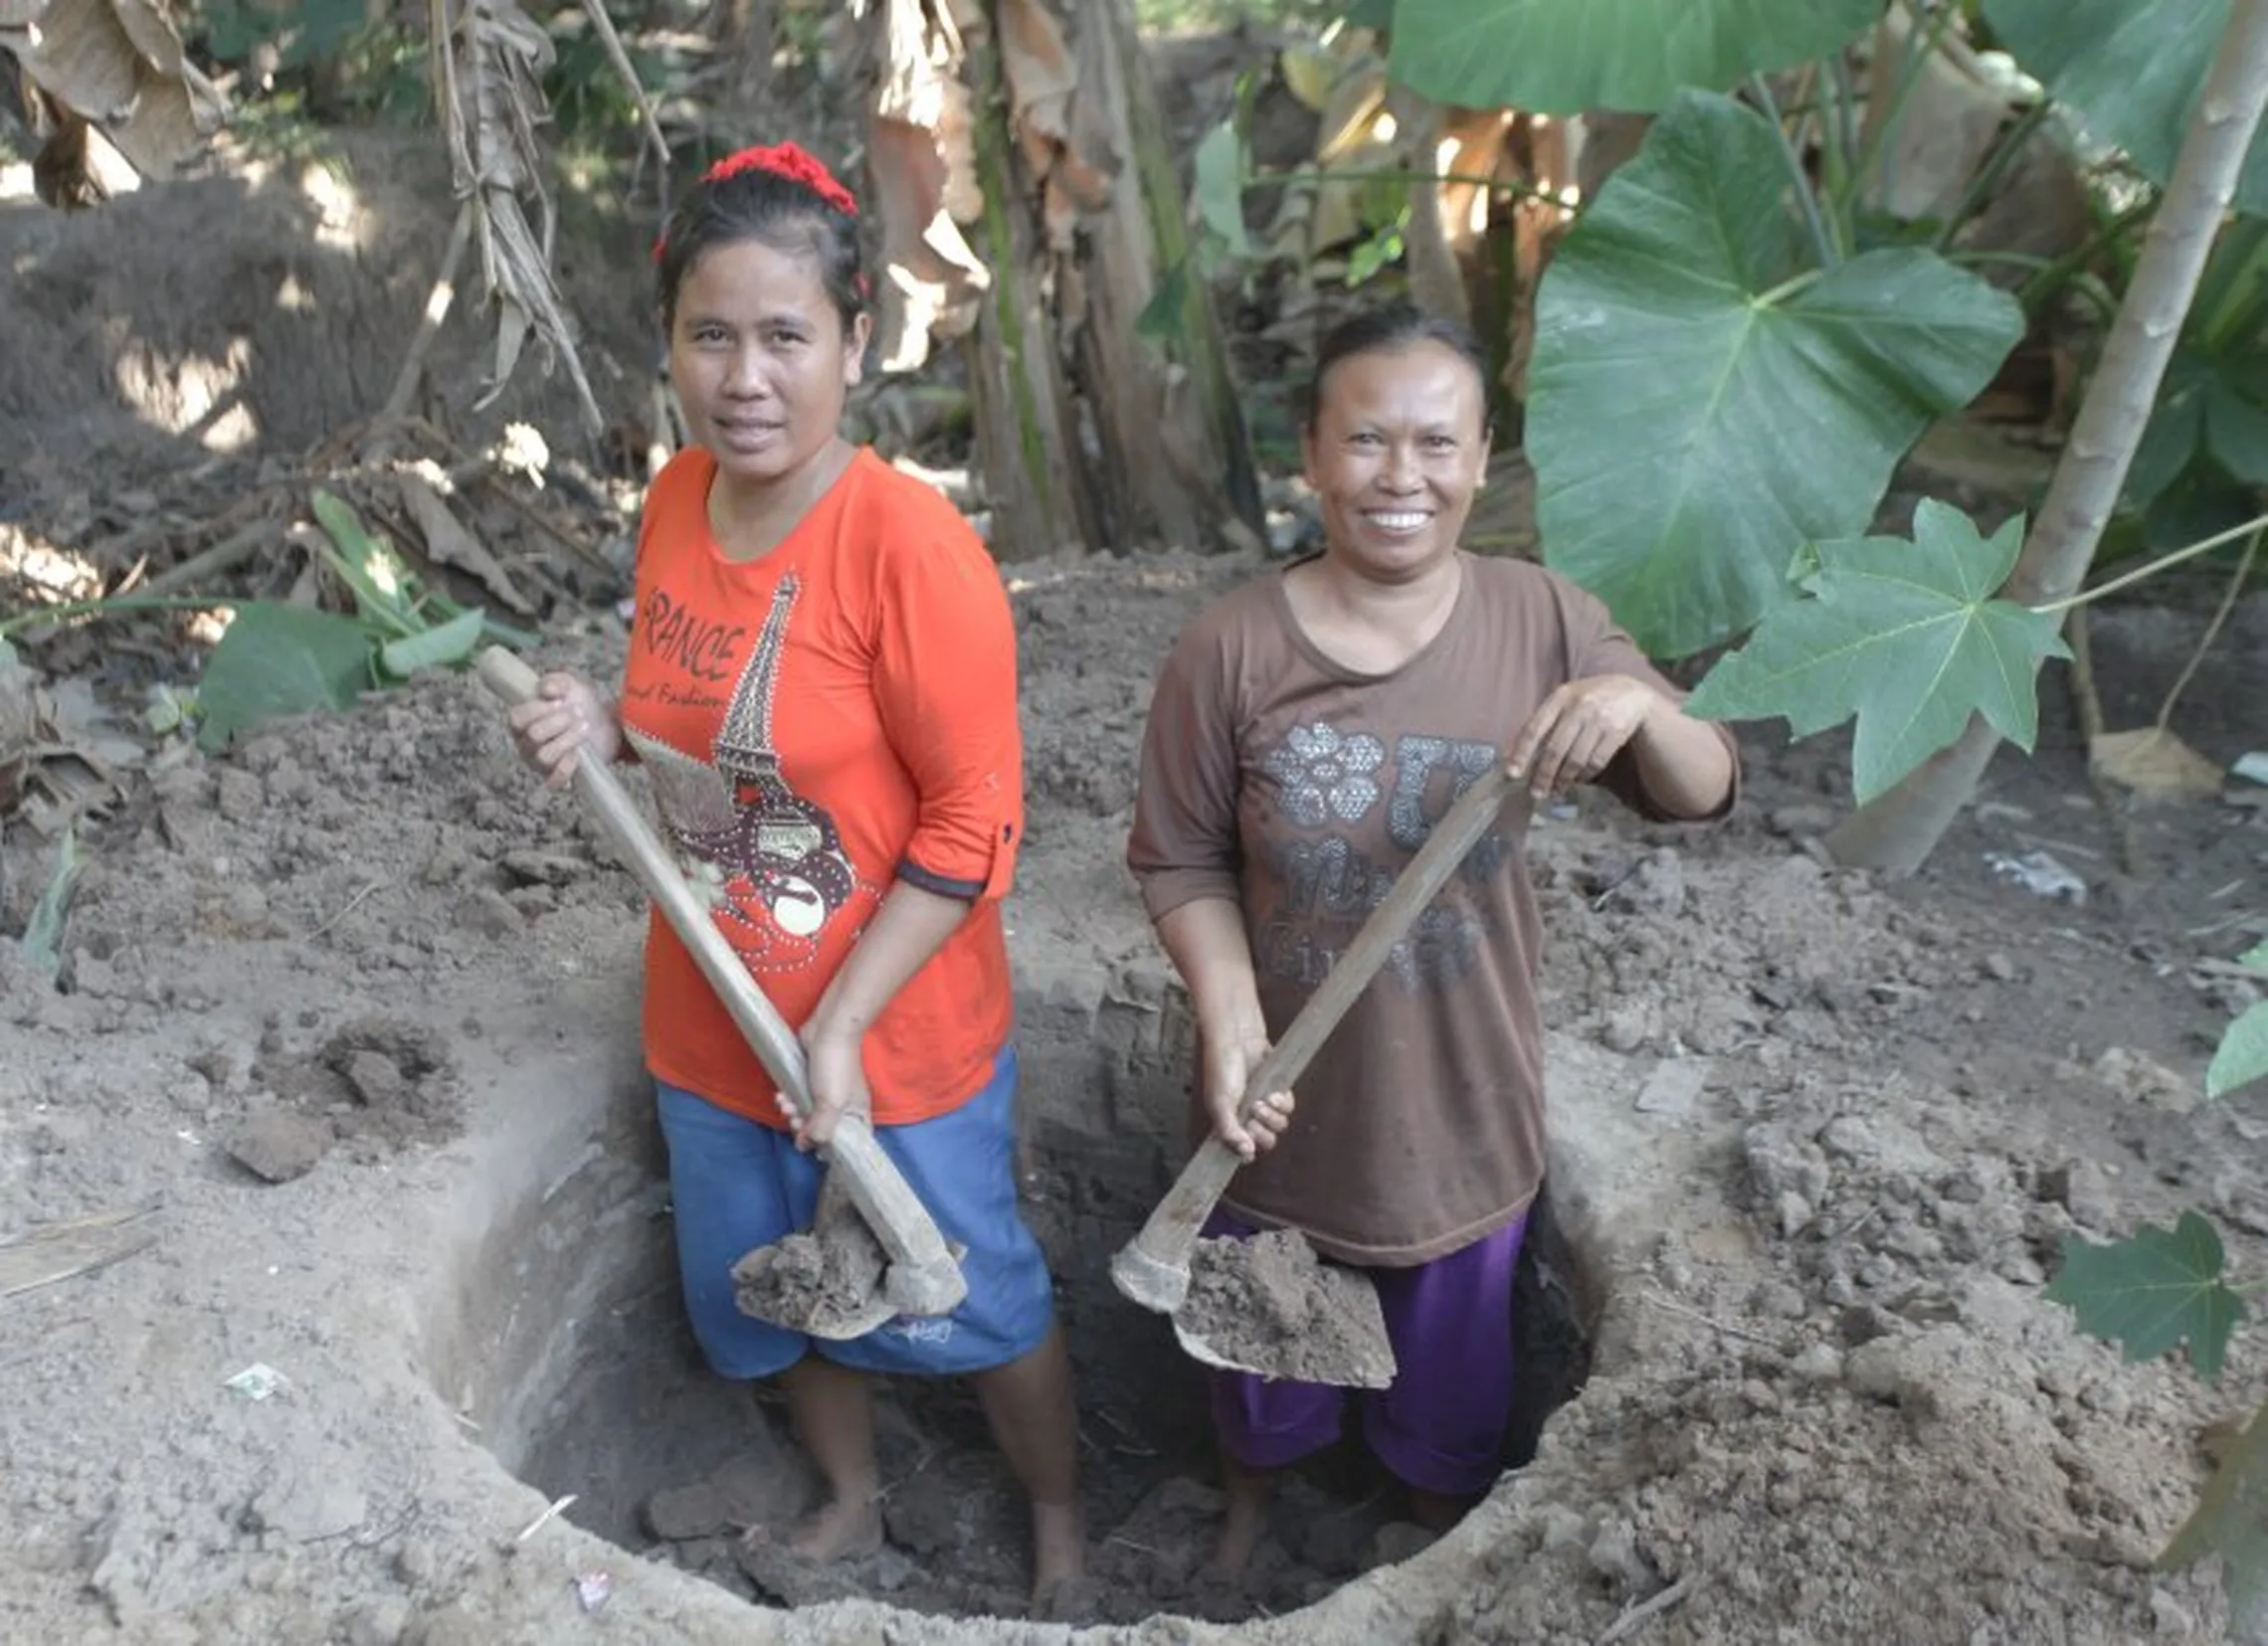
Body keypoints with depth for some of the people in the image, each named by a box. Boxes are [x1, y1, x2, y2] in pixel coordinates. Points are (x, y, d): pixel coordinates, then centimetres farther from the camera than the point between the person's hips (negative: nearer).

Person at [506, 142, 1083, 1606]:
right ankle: (852, 1502, 55)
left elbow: (972, 826, -20)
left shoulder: (909, 543, -23)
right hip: (714, 1031, 6)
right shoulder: (674, 504, -3)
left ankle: (1060, 1520, 46)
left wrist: (841, 1032, -19)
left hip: (897, 1039, -6)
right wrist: (607, 731, -8)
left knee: (968, 1308, 16)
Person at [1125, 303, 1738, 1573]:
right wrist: (1230, 1023, -23)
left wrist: (1638, 704, -29)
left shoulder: (1544, 622, -12)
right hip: (1290, 1096, -1)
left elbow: (1703, 797, -7)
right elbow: (1183, 862, -9)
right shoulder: (1232, 649, -17)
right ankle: (1252, 1504, 58)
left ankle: (1444, 1541, 56)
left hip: (1464, 1100, 1)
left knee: (1453, 1360, 24)